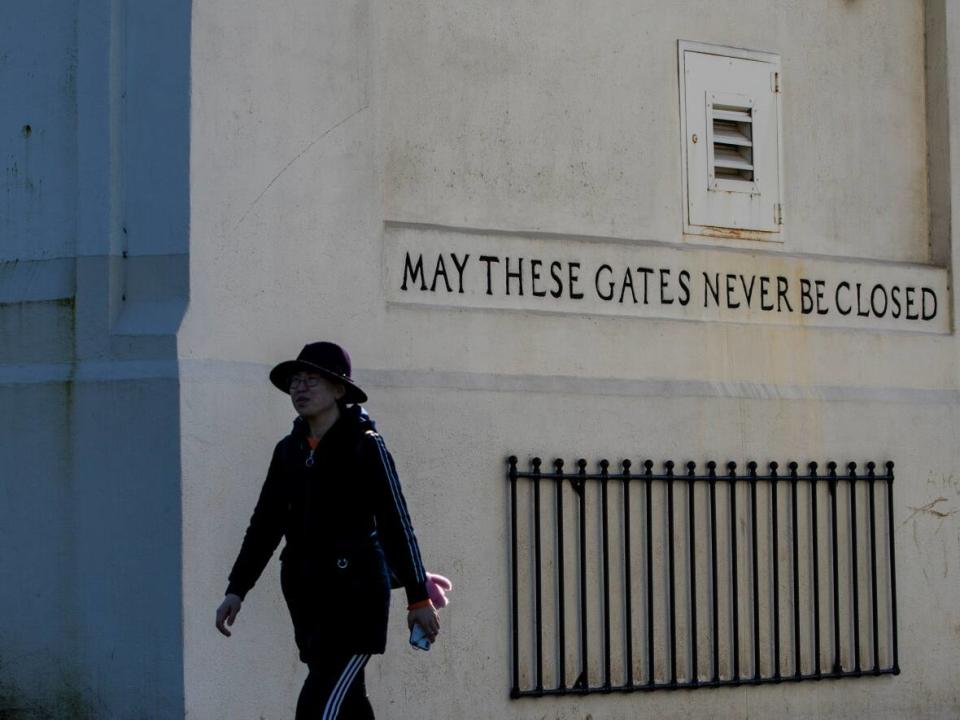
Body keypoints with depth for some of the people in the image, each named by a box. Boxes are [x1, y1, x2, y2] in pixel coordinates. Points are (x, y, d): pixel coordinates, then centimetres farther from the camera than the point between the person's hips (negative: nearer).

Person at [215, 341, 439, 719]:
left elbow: (396, 524, -7)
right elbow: (264, 525, 14)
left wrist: (418, 597, -8)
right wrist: (236, 590, 7)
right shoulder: (288, 451, 10)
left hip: (355, 592, -6)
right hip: (308, 595, 6)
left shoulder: (365, 445, -6)